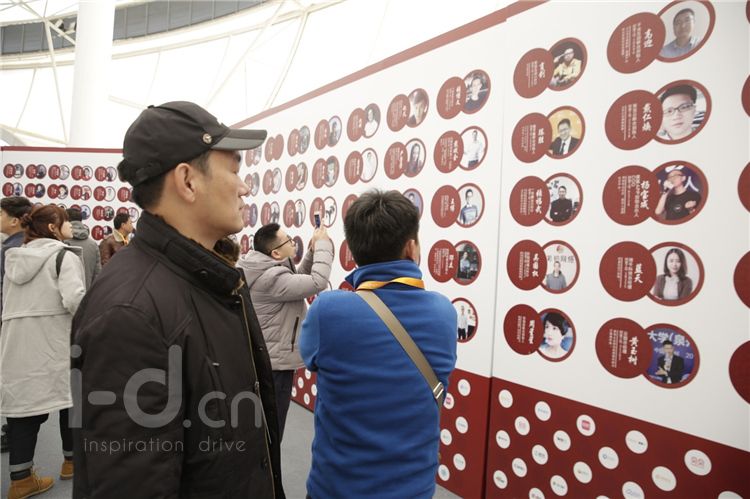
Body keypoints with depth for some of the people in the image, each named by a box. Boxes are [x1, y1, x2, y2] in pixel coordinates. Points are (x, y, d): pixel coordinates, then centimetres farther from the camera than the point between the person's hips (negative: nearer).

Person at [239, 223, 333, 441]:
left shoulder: (268, 270, 5)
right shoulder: (272, 277, -26)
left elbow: (299, 279, 15)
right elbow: (318, 282, -31)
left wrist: (313, 251, 1)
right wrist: (322, 245, -18)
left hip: (268, 360, 10)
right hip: (274, 364, -10)